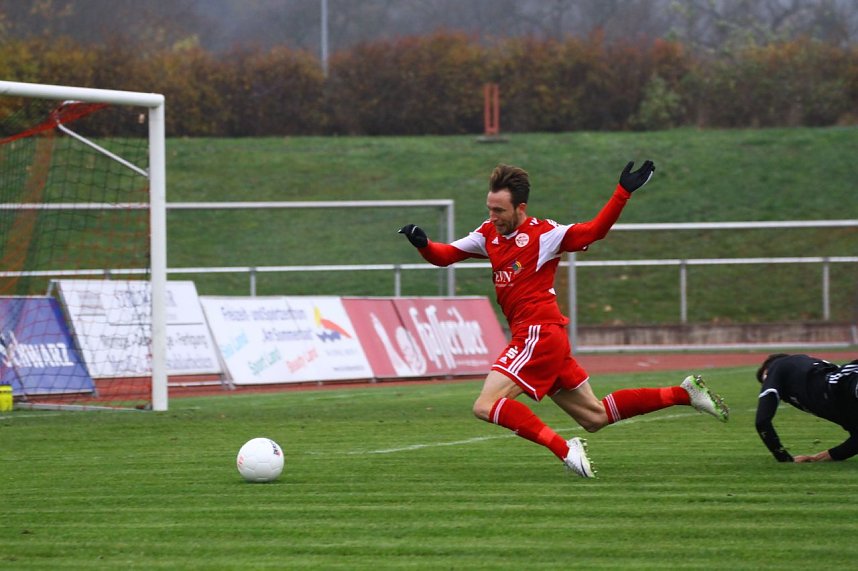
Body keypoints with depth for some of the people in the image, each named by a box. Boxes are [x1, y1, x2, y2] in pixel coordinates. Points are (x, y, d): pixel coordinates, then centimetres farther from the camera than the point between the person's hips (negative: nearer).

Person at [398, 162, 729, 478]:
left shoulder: (544, 234, -9)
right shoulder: (489, 234, 11)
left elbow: (595, 230, -9)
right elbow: (444, 255, 14)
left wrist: (624, 192, -21)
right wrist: (422, 244, -7)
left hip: (539, 334, -8)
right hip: (532, 337, 8)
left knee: (486, 406, -19)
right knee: (595, 417, 14)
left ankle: (564, 448, -21)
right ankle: (683, 393, 21)